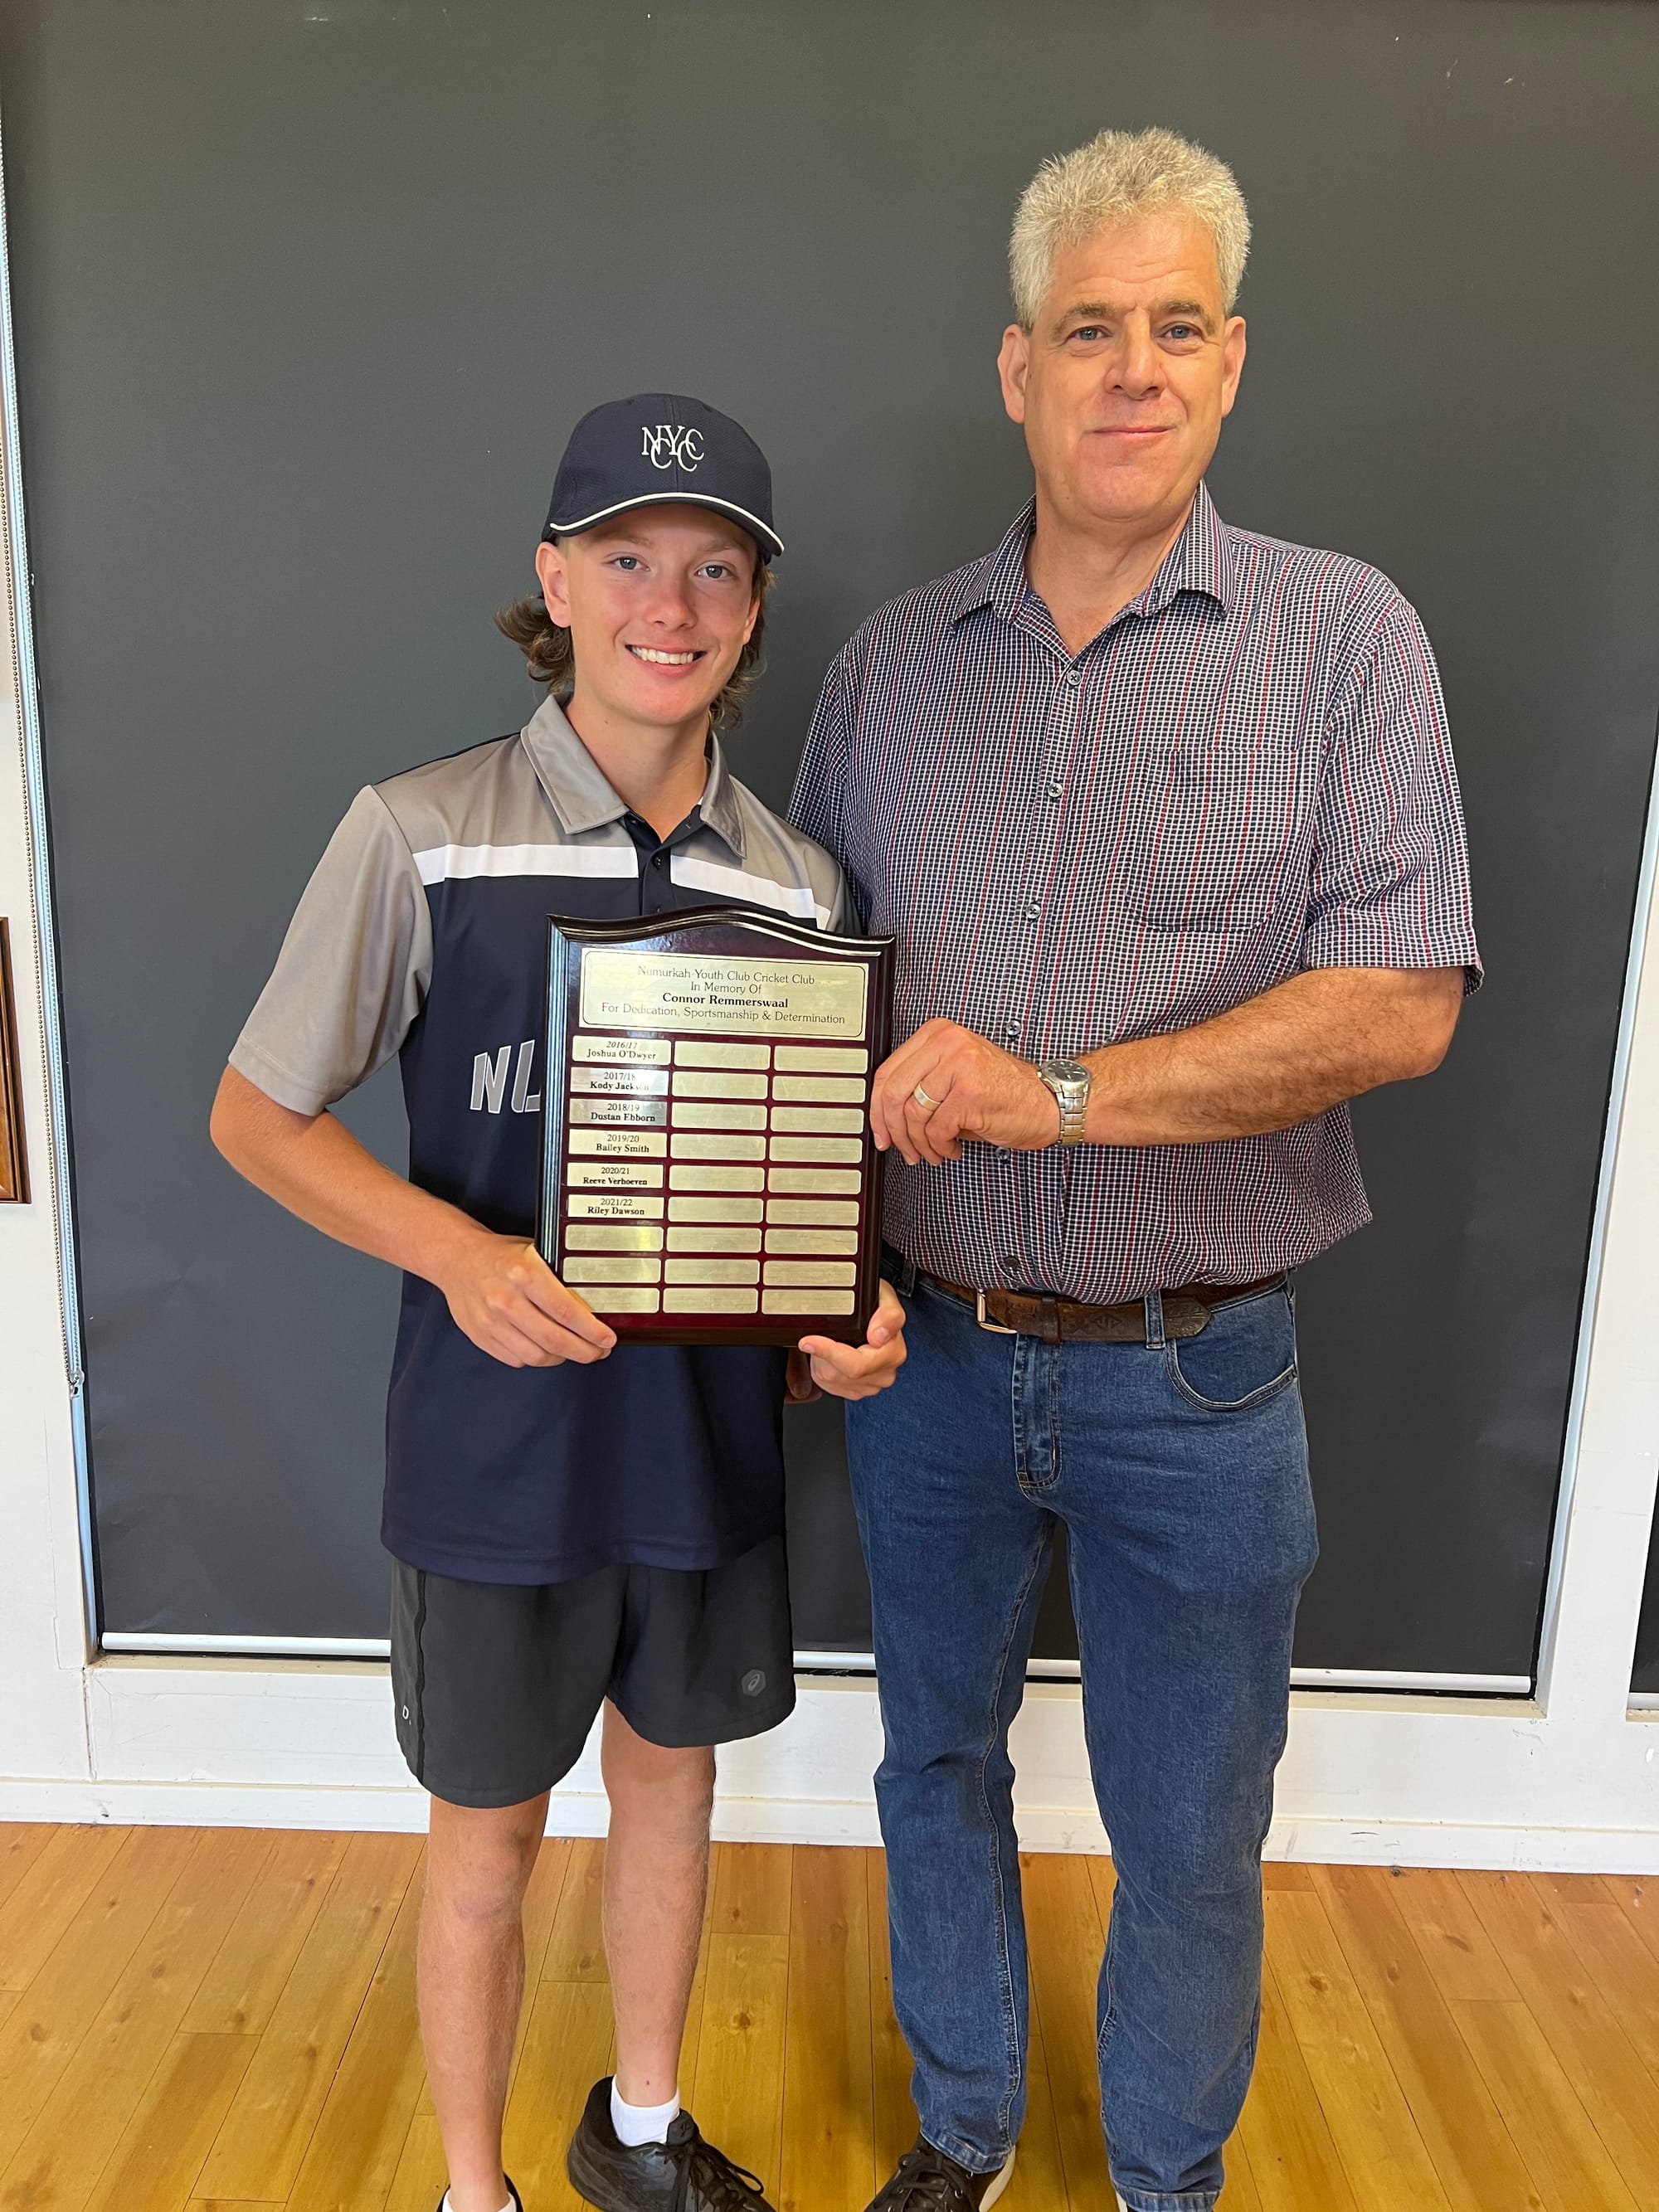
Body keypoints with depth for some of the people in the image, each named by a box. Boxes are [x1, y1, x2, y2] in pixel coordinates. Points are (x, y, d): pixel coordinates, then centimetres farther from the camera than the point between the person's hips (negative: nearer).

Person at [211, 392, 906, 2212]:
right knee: (487, 1836, 15)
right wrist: (460, 1250, -22)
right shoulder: (418, 835, -12)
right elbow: (257, 1115, -6)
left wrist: (845, 1326, -11)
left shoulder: (797, 882, 0)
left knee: (670, 1784, 22)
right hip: (498, 1435, -3)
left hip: (713, 1430, 4)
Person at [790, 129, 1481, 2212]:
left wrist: (1065, 1091, -23)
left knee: (1189, 1836, 15)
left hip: (1191, 1375, -3)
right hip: (928, 1352, 3)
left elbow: (1399, 1004, -15)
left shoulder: (1344, 637, -6)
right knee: (937, 1763, 21)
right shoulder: (892, 663, 3)